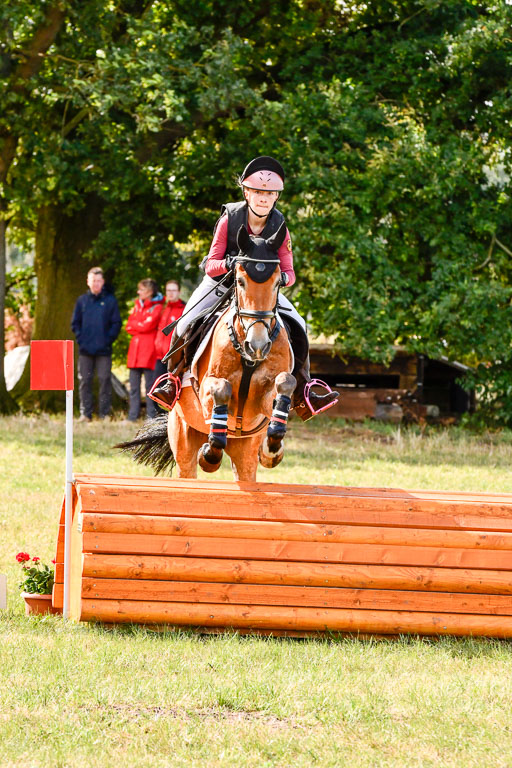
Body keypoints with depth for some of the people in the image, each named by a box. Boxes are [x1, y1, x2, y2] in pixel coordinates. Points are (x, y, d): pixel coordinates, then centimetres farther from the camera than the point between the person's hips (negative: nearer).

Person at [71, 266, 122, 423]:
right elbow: (75, 323, 13)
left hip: (104, 350, -2)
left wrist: (109, 339, -7)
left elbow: (116, 323, 3)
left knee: (105, 380, -3)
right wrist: (80, 338, 0)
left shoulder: (110, 300, 4)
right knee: (85, 381, 1)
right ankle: (85, 414, 5)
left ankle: (105, 414, 2)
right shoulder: (82, 300, 10)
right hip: (85, 349, 2)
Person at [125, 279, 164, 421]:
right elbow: (129, 327, 13)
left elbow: (147, 326, -12)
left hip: (149, 350, -6)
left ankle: (151, 415, -3)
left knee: (150, 383, -6)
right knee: (134, 385, 4)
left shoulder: (157, 308, -2)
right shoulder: (138, 305, 18)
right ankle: (132, 416, 6)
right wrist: (140, 327, -3)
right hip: (135, 349, 6)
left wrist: (135, 324, 5)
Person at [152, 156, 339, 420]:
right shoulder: (229, 219, -19)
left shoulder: (279, 228, -14)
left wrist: (283, 277, -36)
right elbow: (211, 265, -17)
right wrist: (228, 264, -40)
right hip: (221, 284, -2)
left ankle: (301, 394, -2)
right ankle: (174, 382, 5)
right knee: (185, 327, -20)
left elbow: (289, 272, -11)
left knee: (296, 329, -15)